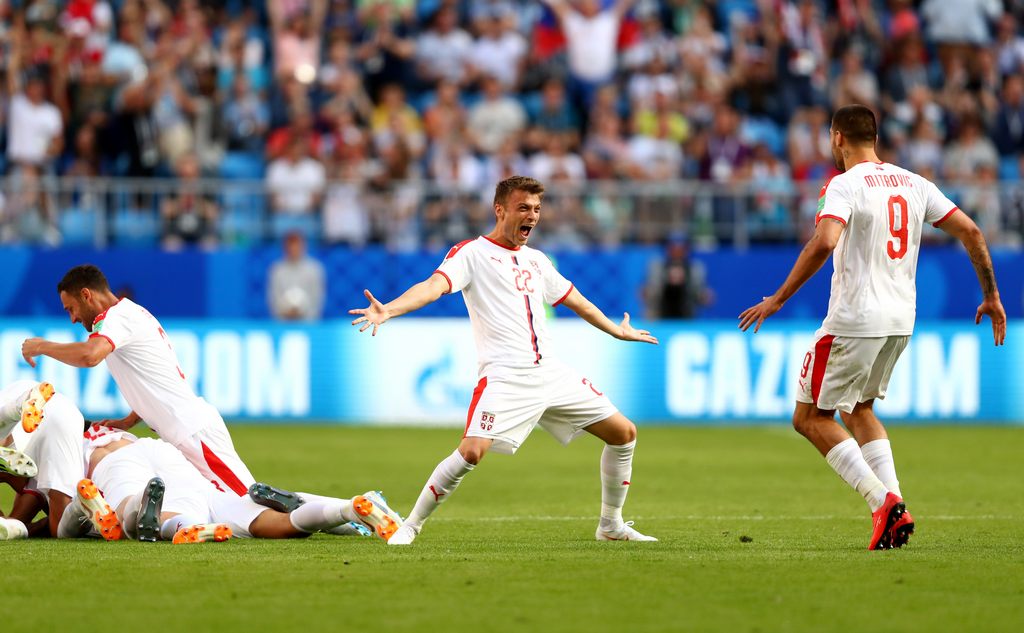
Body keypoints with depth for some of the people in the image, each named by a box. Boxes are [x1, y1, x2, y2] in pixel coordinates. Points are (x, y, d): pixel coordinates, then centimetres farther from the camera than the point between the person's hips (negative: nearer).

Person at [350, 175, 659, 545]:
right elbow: (434, 285, -19)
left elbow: (574, 300, 35)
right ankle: (410, 526, -9)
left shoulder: (536, 261, 19)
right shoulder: (471, 253, -2)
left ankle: (612, 525, 23)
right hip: (504, 376, -7)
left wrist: (617, 331, 47)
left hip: (551, 373, 7)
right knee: (472, 451, -26)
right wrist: (389, 309, -37)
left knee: (624, 433, 7)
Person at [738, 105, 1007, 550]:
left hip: (854, 320, -7)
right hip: (900, 321, 7)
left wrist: (778, 299, -22)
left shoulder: (845, 185, -11)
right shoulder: (914, 183, 10)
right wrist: (991, 296, 16)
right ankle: (895, 510, 9)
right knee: (858, 409, 25)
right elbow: (970, 232, 7)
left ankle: (883, 500, -12)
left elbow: (824, 243, -27)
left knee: (811, 417, 4)